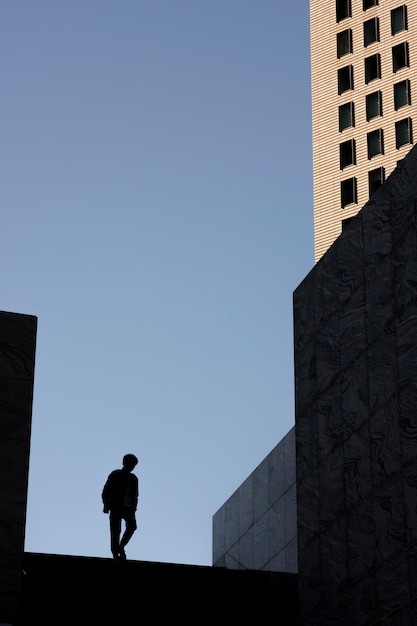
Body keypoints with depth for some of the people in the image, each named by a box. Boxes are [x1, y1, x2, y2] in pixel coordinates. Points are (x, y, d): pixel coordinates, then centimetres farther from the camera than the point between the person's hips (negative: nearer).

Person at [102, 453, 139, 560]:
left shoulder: (133, 478, 16)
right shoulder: (115, 475, 3)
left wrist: (134, 507, 9)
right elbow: (106, 491, 1)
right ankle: (115, 551, 2)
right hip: (116, 506, -4)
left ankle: (121, 546, -1)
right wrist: (106, 505, -8)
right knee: (116, 530, -6)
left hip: (128, 507, 4)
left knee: (132, 526, -16)